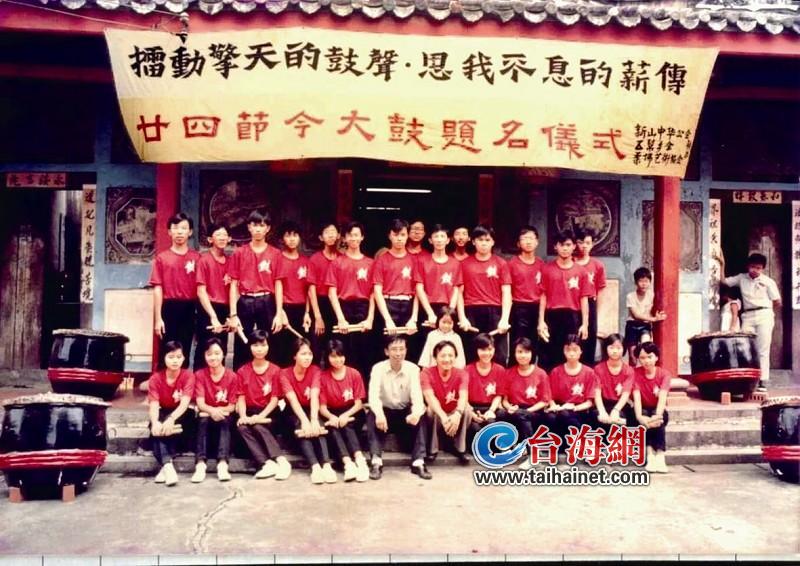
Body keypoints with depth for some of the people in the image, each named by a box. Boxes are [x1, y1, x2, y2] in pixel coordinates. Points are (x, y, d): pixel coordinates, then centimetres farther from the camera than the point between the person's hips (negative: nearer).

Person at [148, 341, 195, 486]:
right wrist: (155, 422, -45)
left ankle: (163, 466, -30)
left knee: (167, 426, -33)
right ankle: (167, 465, -42)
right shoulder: (156, 378, -10)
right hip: (163, 414, 2)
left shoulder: (188, 376, -16)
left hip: (181, 415, -1)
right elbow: (154, 405, -22)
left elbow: (184, 403, -28)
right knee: (156, 428, -32)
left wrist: (171, 419, -48)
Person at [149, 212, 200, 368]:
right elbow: (157, 288, 1)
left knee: (184, 352, 6)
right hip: (169, 308, 0)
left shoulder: (197, 257, 4)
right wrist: (158, 318, -5)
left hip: (189, 309, 1)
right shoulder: (162, 257, 3)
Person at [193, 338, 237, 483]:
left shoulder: (231, 376, -6)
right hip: (207, 415, 0)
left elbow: (232, 406, -5)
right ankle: (200, 464, -46)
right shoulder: (199, 375, -4)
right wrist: (212, 410, -35)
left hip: (224, 415, 0)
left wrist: (220, 411, -26)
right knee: (203, 420, -34)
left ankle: (222, 464, -47)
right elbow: (200, 403, -14)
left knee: (225, 421, -34)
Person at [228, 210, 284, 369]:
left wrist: (279, 314, -4)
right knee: (241, 349, 4)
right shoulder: (239, 253, 4)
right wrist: (233, 314, -5)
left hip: (267, 303, 0)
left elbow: (278, 285, 4)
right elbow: (234, 285, 3)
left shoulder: (275, 254, 4)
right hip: (245, 303, 0)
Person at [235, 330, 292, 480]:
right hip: (250, 412, 2)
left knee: (258, 426, -34)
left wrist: (261, 416, -20)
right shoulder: (242, 371, 6)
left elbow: (274, 399, -5)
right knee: (241, 427, -30)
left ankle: (281, 461, -37)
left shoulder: (275, 370, 0)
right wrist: (243, 416, -19)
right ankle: (267, 463, -39)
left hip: (269, 413, -2)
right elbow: (241, 398, 0)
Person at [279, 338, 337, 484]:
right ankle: (315, 466, -46)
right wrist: (304, 420, -44)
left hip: (311, 410, 1)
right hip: (293, 413, -1)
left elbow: (314, 396, -26)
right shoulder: (285, 373, -14)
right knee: (301, 427, -34)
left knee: (317, 427, -32)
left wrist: (314, 420, -43)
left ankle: (326, 465, -45)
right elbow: (293, 399, -28)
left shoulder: (315, 370, -10)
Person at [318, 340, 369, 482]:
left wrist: (345, 415, -26)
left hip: (352, 414, 0)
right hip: (333, 415, 0)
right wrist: (332, 417, -28)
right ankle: (348, 463, -47)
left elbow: (358, 403, -7)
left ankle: (359, 459, -46)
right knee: (333, 426, -32)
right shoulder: (323, 377, -4)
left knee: (346, 425, -32)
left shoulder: (354, 374, -5)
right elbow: (322, 407, -6)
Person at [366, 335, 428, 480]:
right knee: (372, 415, -32)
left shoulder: (413, 369, -11)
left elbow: (417, 395, -24)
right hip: (385, 411, -1)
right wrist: (379, 414, -50)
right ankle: (376, 462, -32)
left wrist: (416, 413, -48)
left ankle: (418, 462, -28)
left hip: (405, 413, 1)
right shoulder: (378, 368, -14)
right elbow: (373, 395, -28)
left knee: (420, 417, -30)